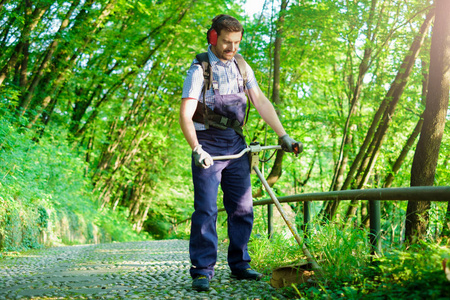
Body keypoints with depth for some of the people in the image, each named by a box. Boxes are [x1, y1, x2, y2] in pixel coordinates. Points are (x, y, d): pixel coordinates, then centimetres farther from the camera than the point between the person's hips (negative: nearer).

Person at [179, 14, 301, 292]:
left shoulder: (242, 68, 10)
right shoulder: (200, 69, -8)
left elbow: (261, 102, 9)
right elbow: (185, 115, -14)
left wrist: (283, 136, 2)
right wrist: (197, 150, -25)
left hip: (236, 144, 6)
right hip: (208, 146, -5)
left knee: (242, 208, 7)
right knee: (206, 210, -8)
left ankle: (239, 264, 18)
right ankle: (202, 272, -2)